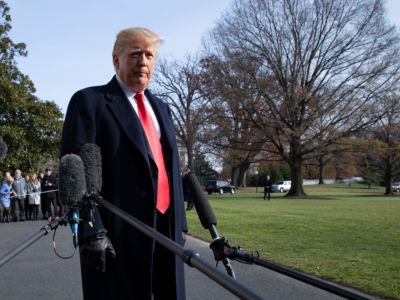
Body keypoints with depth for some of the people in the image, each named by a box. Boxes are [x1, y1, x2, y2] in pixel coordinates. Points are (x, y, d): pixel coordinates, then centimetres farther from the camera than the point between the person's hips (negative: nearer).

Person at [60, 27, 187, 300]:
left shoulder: (161, 107, 19)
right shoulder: (90, 101, -2)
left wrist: (180, 224, 14)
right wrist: (91, 231, -17)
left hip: (166, 228, 6)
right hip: (118, 231, -6)